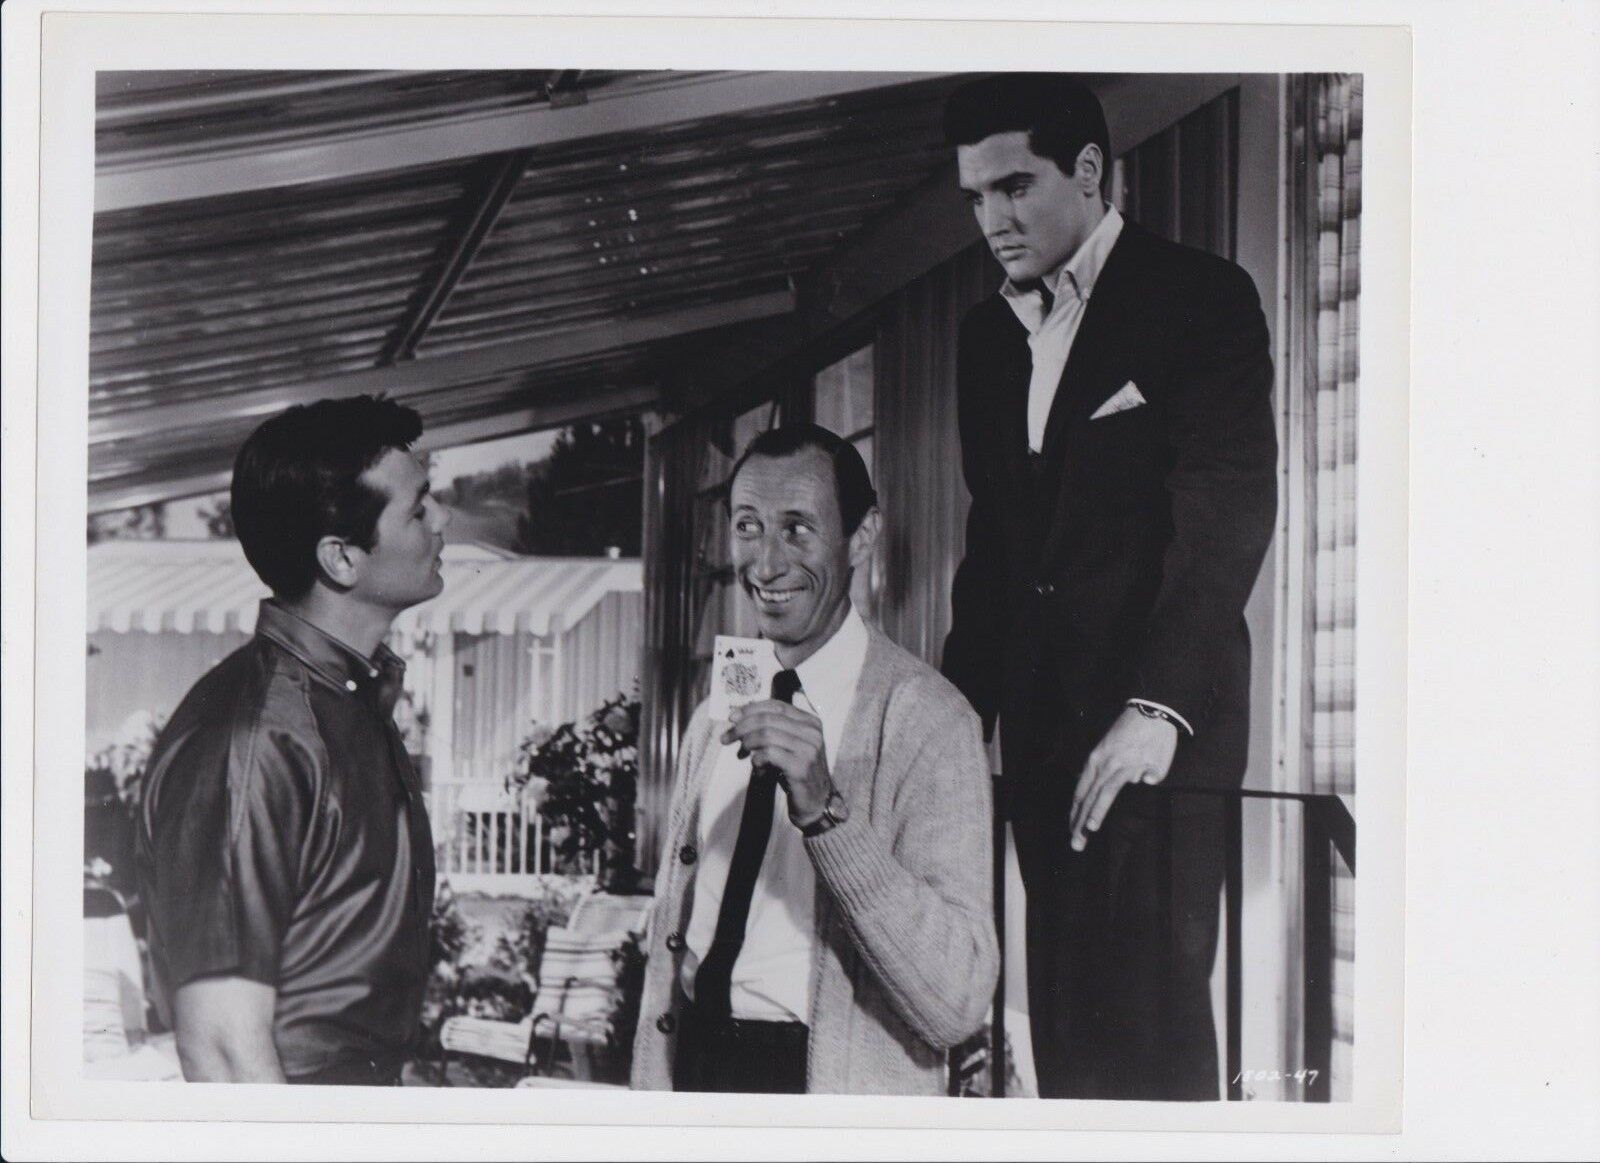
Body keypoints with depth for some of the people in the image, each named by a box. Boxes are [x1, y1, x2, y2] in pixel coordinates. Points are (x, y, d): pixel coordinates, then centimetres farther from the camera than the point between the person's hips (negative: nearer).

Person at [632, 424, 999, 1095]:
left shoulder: (925, 720, -12)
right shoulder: (712, 722, 10)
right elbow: (668, 949, 12)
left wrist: (826, 811, -28)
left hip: (835, 1082, -5)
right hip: (696, 1071, 5)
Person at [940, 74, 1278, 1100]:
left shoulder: (1200, 300, -2)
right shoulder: (989, 334, 18)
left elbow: (1228, 514, -12)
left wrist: (1157, 707, -22)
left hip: (1154, 726, -6)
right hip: (1041, 728, 6)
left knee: (1146, 1023, -11)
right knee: (1064, 1022, 3)